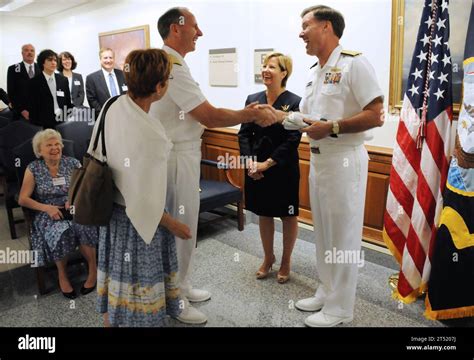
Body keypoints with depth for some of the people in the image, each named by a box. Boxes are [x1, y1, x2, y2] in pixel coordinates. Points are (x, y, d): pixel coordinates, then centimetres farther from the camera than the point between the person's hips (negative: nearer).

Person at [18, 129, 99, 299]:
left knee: (83, 227, -33)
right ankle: (62, 273, -10)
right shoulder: (33, 169, 3)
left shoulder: (73, 163, 6)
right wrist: (47, 208, -16)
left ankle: (93, 268, -13)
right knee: (62, 233, -34)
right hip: (48, 214, -1)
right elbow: (22, 199, 0)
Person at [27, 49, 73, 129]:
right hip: (44, 124, -2)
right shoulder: (34, 82, 1)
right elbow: (32, 108, 0)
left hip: (62, 122, 3)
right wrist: (35, 125, -6)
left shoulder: (63, 80, 10)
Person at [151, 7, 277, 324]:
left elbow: (199, 114, 14)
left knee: (182, 225, 18)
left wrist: (247, 112, 9)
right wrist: (253, 114, -13)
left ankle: (181, 287, 35)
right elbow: (209, 116, -24)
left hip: (182, 152, 10)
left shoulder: (169, 62, 14)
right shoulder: (171, 66, -19)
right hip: (177, 156, -10)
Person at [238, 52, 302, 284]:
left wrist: (267, 164, -18)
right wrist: (249, 161, -12)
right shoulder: (252, 99, 5)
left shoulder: (294, 102, -9)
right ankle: (268, 258, 35)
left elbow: (292, 140, -14)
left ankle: (286, 262, 29)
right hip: (256, 169, 4)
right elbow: (244, 134, 3)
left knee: (288, 216, 10)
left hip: (284, 170, -4)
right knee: (264, 214, 15)